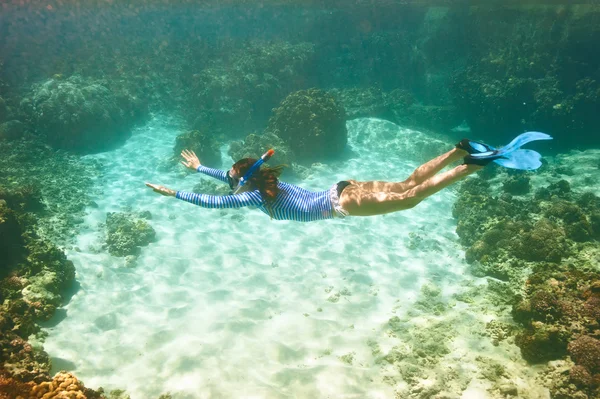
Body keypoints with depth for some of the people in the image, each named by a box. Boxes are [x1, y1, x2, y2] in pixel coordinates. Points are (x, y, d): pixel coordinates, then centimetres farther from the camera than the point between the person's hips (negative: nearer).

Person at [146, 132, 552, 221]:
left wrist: (174, 193, 4)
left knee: (409, 197, -14)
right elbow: (233, 176, 34)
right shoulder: (265, 182, 16)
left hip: (339, 203, -8)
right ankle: (462, 149, 1)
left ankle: (481, 161, -19)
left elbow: (211, 201, -6)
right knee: (407, 185, 9)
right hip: (338, 193, 8)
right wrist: (201, 167, 40)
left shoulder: (254, 196, -7)